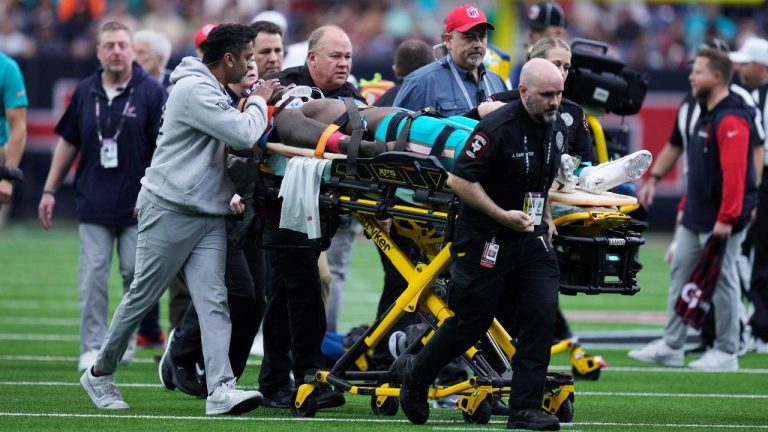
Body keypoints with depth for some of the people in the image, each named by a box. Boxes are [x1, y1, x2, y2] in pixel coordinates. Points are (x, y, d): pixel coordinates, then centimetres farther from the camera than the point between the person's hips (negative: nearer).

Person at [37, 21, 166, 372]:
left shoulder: (150, 92, -3)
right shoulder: (85, 92, 8)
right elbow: (68, 143, 16)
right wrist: (50, 190, 14)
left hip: (137, 205, -2)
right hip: (94, 204, 2)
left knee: (136, 273, 1)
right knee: (92, 277, -2)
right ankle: (92, 347, 2)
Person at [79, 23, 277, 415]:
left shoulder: (213, 91, 17)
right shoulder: (194, 90, -16)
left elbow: (235, 140, 15)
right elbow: (243, 135, -22)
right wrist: (258, 101, -4)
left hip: (208, 216, 9)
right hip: (170, 210, -9)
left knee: (213, 300, -6)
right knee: (142, 296, 2)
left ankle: (220, 388, -17)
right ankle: (100, 374, 18)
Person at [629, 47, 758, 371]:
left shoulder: (731, 120, -18)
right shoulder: (706, 114, 15)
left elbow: (734, 172, -25)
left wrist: (726, 218, -27)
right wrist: (686, 206, 21)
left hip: (721, 221, -10)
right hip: (695, 218, 10)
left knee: (722, 281, -2)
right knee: (680, 273, 11)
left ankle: (726, 353, 6)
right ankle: (671, 347, 16)